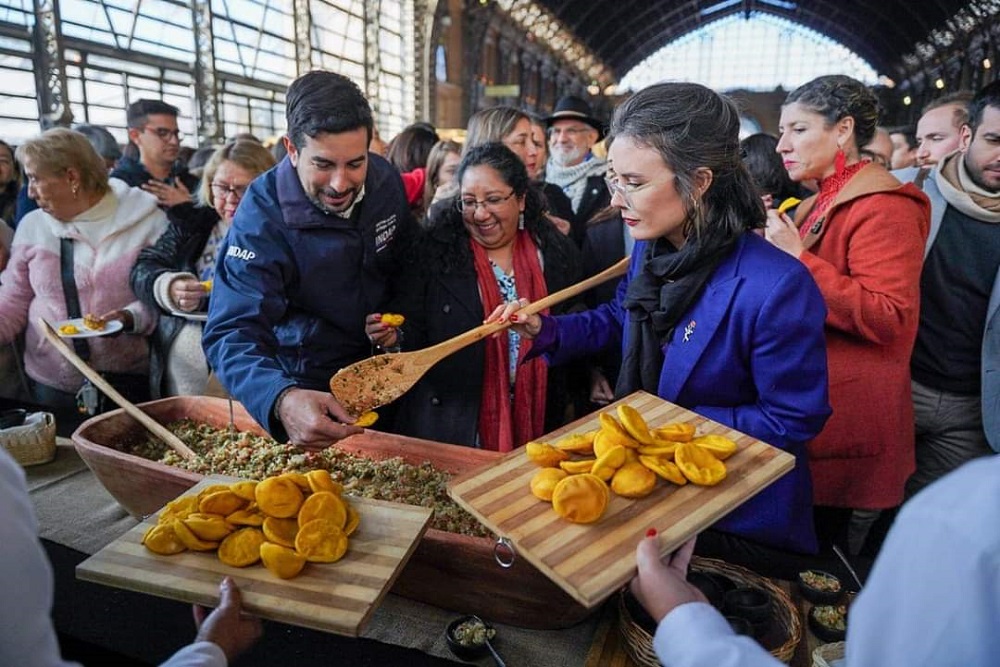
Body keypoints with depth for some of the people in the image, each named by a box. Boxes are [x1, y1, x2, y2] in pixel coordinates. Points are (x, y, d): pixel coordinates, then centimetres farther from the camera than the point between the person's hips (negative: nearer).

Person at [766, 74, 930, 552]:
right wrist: (768, 246, 3)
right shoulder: (823, 202, 15)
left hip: (845, 416, -9)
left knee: (820, 538, 3)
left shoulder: (884, 207, -14)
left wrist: (797, 259, -24)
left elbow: (888, 318, -23)